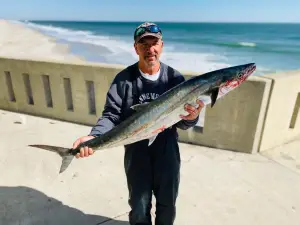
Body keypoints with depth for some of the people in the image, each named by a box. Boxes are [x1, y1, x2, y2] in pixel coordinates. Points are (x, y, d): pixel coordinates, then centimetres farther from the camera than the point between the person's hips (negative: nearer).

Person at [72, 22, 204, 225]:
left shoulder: (175, 78, -6)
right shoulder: (124, 79, -9)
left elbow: (182, 123, -7)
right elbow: (111, 115, -12)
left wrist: (192, 117, -30)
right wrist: (94, 136, -30)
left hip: (168, 155, 2)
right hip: (136, 156, -1)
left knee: (167, 205, 25)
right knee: (139, 208, 20)